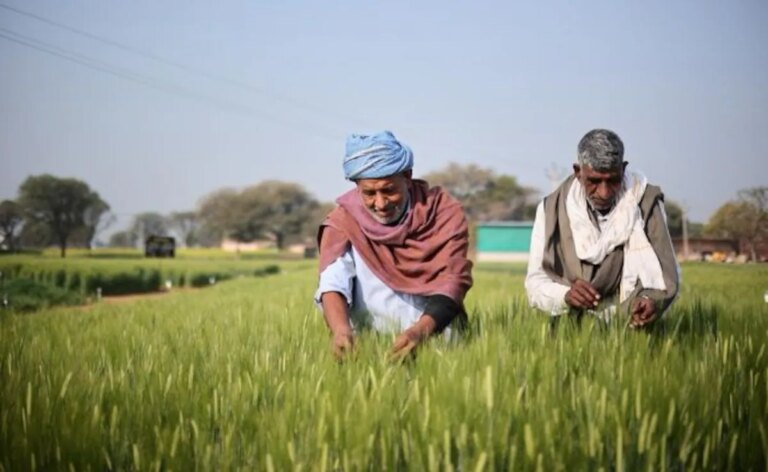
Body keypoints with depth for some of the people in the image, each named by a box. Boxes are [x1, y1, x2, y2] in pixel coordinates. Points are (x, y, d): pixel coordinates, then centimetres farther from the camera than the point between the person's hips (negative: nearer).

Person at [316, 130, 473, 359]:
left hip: (433, 331, -2)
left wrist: (422, 329, -33)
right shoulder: (345, 219, -6)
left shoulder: (444, 212, -7)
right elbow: (333, 282, -18)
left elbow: (452, 281, -16)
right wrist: (341, 328, -37)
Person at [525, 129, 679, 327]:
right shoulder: (553, 209, 0)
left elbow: (666, 276, 0)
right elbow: (535, 282, -1)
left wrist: (653, 301, -23)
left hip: (632, 325, 1)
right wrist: (566, 295, -23)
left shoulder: (645, 202, -2)